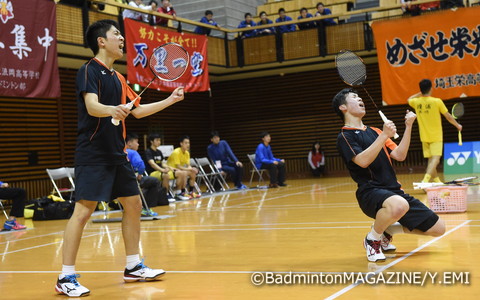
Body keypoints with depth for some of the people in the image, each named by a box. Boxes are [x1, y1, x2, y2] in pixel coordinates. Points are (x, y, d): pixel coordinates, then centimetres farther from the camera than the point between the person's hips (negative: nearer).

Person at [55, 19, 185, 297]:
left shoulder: (117, 77, 16)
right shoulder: (90, 70, -8)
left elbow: (138, 110, 24)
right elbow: (92, 106, -23)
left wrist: (170, 100, 23)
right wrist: (112, 109, -44)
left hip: (117, 153, 9)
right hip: (93, 154, -9)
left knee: (133, 204, 11)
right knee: (84, 210, -11)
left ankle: (134, 267, 23)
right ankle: (66, 278, -5)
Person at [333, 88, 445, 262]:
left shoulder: (375, 131, 22)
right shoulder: (344, 136, 1)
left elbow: (400, 155, 12)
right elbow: (363, 161, -16)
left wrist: (408, 126, 5)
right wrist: (384, 135, -20)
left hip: (395, 191, 7)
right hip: (370, 193, -7)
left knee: (438, 228, 3)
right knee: (398, 205, -42)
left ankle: (387, 230, 19)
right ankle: (372, 239, -12)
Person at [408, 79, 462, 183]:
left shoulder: (416, 102, 0)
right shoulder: (437, 101, -11)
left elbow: (409, 99, 27)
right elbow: (448, 117, -2)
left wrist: (419, 94, 19)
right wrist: (458, 125, 13)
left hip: (424, 137, 5)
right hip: (436, 136, -5)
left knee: (431, 160, 14)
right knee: (435, 159, -11)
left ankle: (436, 180, 24)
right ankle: (425, 180, -28)